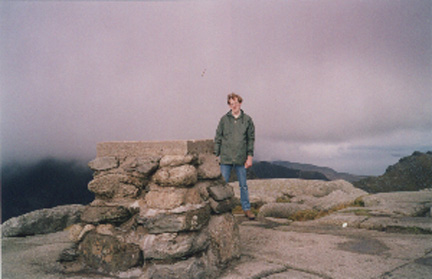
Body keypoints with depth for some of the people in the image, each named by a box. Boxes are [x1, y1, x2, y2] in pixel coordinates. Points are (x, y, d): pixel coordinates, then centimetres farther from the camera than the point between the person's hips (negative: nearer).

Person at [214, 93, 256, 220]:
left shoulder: (247, 120, 4)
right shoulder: (224, 119, 3)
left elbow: (251, 139, 6)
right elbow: (218, 138, 7)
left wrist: (250, 156, 0)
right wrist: (216, 155, 2)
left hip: (241, 158, 0)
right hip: (226, 158, 0)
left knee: (243, 185, 9)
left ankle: (246, 208, 21)